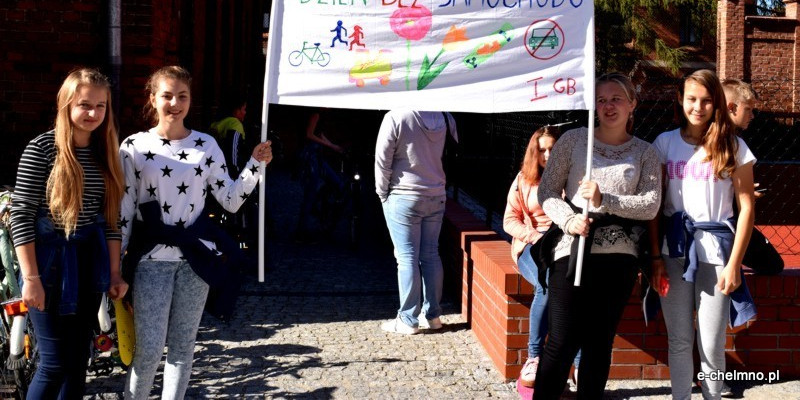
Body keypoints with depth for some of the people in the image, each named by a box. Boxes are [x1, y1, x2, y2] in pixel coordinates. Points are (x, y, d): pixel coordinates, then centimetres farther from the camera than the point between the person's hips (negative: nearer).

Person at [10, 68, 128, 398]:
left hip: (89, 262, 5)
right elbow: (20, 215, -12)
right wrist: (30, 277, -14)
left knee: (78, 358, 12)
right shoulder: (42, 148, -10)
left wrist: (114, 272, 7)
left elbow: (111, 217, 9)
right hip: (49, 260, -5)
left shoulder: (107, 153, 7)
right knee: (54, 363, -3)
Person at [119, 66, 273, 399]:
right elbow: (123, 211, 0)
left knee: (182, 348, 9)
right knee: (148, 351, -5)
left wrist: (256, 164, -3)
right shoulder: (134, 147, -1)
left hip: (194, 257, 2)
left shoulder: (206, 145, 5)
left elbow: (231, 200, 7)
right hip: (151, 259, -2)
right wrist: (114, 265, -2)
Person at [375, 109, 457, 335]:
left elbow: (383, 160, -12)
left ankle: (408, 320, 6)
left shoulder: (395, 117, -15)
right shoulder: (445, 118, -2)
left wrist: (383, 192, 0)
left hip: (402, 198, -4)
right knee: (431, 255, 12)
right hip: (436, 197, 4)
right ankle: (432, 315, 18)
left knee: (407, 257, 1)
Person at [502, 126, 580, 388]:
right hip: (532, 244, 0)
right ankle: (534, 357, -21)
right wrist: (536, 237, -9)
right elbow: (510, 220, 8)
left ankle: (582, 364, -31)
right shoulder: (524, 179, 12)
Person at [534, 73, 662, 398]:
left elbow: (651, 205, -1)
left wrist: (605, 201, -15)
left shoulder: (645, 153, 9)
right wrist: (568, 220, -14)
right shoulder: (573, 140, 6)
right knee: (562, 342, -5)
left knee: (599, 343, 10)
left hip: (619, 256, 2)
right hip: (573, 251, -2)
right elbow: (547, 191, 4)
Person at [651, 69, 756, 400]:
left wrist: (734, 263, -7)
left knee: (711, 346, 2)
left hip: (715, 249, -1)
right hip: (674, 250, 2)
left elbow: (747, 207, 0)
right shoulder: (665, 143, 6)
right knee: (679, 341, 9)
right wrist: (655, 256, -3)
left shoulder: (733, 146, 2)